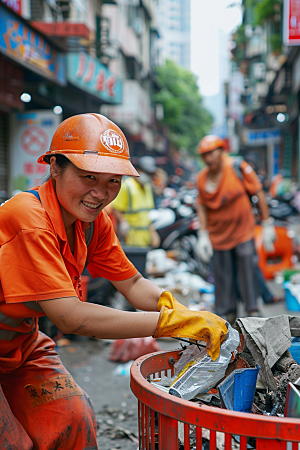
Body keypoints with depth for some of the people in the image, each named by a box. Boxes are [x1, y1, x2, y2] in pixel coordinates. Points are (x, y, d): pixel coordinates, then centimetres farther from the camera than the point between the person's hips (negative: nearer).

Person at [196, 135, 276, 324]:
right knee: (223, 275, 6)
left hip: (243, 229, -2)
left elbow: (259, 192, -5)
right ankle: (228, 313, 20)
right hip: (218, 234, 2)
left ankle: (253, 309, 13)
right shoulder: (202, 178, -1)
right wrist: (203, 235, 1)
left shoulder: (237, 167, -10)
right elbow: (202, 206, 8)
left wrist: (267, 225, -5)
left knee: (248, 268, -3)